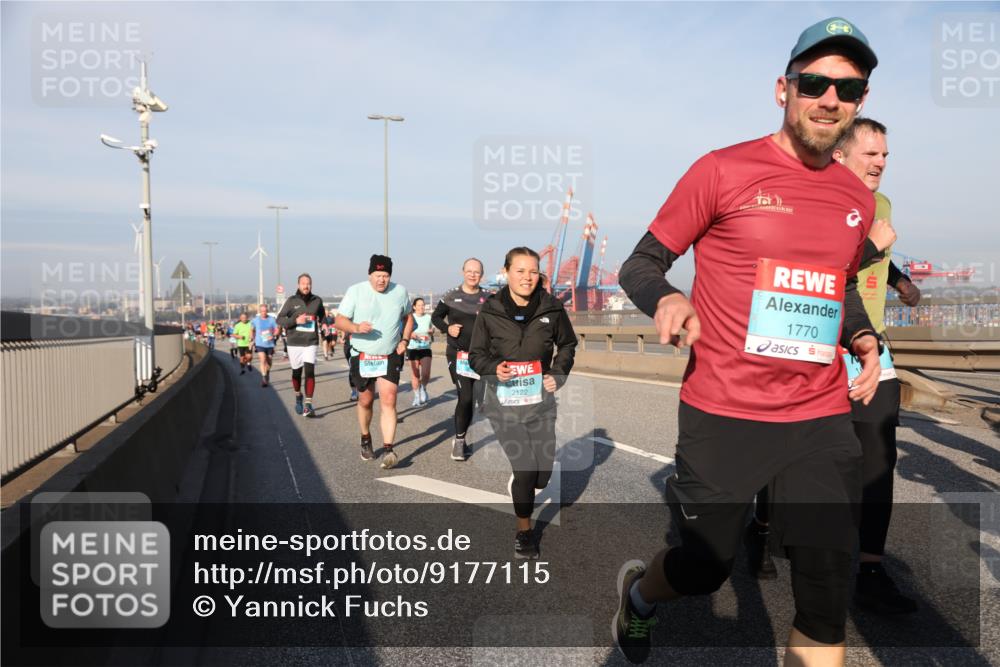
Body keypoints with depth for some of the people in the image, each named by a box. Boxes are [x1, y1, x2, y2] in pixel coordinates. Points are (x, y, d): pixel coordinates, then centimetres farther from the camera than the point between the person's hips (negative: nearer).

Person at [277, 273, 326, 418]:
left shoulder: (317, 300, 4)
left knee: (310, 372, -12)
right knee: (297, 372, 13)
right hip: (294, 342, 0)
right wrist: (296, 320, -15)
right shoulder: (291, 301, -2)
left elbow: (322, 317, 21)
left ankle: (308, 405, -12)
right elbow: (279, 319, -2)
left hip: (311, 342, 0)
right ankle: (298, 397, 40)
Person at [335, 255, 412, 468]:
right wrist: (356, 327, -28)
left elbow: (407, 317, 16)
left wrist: (405, 340, 0)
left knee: (389, 401, -13)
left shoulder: (399, 291, 1)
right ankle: (365, 439, 38)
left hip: (390, 357, 0)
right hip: (362, 356, 0)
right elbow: (340, 320, -8)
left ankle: (387, 450, -15)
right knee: (365, 401, 13)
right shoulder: (355, 291, -6)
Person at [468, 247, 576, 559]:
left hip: (541, 401, 3)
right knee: (525, 470, -9)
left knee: (542, 475, 9)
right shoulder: (490, 311, -7)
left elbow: (567, 344, 12)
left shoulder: (552, 308, -4)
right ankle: (523, 530, 17)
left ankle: (521, 488, 47)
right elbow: (476, 355, 2)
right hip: (504, 403, -2)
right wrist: (494, 368, -18)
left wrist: (558, 374, -2)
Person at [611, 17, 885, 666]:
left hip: (822, 419, 5)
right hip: (722, 416, -4)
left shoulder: (858, 199, 11)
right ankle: (637, 594, 48)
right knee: (706, 568, 13)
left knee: (828, 596, 3)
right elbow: (641, 264, -2)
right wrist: (667, 299, -24)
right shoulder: (722, 171, -5)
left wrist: (865, 338, 8)